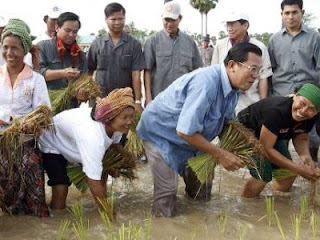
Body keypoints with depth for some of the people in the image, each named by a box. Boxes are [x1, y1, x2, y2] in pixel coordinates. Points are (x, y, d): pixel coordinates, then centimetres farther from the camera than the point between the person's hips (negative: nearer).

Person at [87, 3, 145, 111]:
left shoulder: (134, 44, -2)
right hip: (100, 99, 2)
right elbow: (89, 71, 9)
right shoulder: (97, 43, 4)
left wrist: (138, 101, -12)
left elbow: (136, 74, -6)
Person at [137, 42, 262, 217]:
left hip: (190, 136, 9)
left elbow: (226, 121, 8)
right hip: (159, 132, -9)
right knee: (167, 191, -14)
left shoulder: (233, 87, -8)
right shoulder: (206, 83, -38)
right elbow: (184, 131, -37)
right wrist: (220, 154, -28)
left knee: (202, 193, 12)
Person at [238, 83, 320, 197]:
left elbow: (301, 138, 0)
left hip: (271, 135, 7)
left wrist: (306, 157, -23)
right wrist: (299, 169, -33)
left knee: (289, 173, 2)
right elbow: (266, 149, -34)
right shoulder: (277, 111, -39)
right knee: (263, 176, -19)